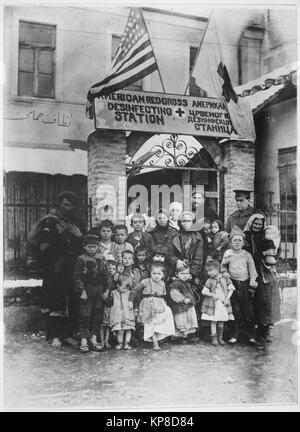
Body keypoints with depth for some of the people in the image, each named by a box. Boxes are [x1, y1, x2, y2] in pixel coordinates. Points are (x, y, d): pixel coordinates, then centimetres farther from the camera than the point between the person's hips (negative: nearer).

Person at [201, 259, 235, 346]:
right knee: (213, 321, -1)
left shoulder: (225, 279, -1)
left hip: (223, 304, 2)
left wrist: (227, 298, -6)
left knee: (221, 322, 9)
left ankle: (220, 338, 22)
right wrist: (212, 295, -17)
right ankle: (214, 338, 8)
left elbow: (231, 289, 4)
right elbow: (204, 291, -2)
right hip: (213, 304, -2)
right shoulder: (209, 281, -4)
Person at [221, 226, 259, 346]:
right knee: (235, 311, 1)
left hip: (245, 284, 0)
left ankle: (251, 336, 6)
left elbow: (252, 269, 4)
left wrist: (252, 282, -6)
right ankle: (234, 336, 10)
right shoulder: (227, 254, 5)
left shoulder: (247, 255, 6)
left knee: (248, 311, -1)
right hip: (233, 284, 0)